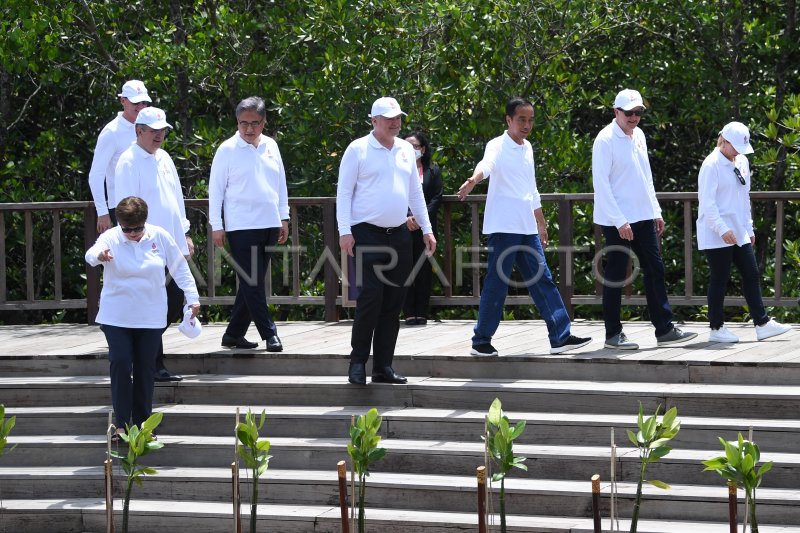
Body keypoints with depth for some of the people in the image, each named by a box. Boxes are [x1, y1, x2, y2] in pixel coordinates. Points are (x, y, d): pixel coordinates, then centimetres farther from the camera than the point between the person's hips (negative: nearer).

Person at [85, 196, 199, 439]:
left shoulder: (160, 237, -2)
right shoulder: (111, 238, -8)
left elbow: (180, 268, 5)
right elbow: (91, 253, -29)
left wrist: (192, 298, 2)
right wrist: (98, 255, -53)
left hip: (150, 317, 2)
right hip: (116, 316, -2)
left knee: (145, 368, 6)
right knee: (120, 364, -11)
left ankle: (143, 423, 15)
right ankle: (121, 423, -4)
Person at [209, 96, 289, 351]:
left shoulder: (270, 146, 10)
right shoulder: (228, 149, -4)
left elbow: (281, 183, 18)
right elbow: (216, 188, -2)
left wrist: (284, 218, 14)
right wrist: (216, 225, -6)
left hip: (269, 225, 5)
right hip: (241, 227, -5)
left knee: (252, 283, 9)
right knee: (252, 283, -8)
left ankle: (234, 334, 16)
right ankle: (270, 334, -6)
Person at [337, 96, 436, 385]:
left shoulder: (406, 150, 14)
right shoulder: (358, 149, -3)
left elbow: (415, 192, 20)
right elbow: (344, 192, -5)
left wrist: (426, 229, 15)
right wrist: (344, 231, -13)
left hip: (399, 236, 6)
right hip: (367, 235, -6)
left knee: (393, 304, 5)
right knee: (370, 299, -12)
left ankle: (383, 366, 10)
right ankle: (358, 363, -4)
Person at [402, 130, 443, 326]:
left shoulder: (433, 171, 11)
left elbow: (437, 198, 4)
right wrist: (407, 218, -10)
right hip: (403, 228, 0)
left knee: (424, 269, 0)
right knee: (406, 268, -3)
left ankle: (422, 313, 3)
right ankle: (409, 312, -1)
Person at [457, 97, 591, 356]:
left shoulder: (527, 148, 15)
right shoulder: (498, 146, -9)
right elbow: (487, 163, -33)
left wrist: (541, 223, 27)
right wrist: (474, 179, -55)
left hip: (527, 228, 7)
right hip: (503, 227, -7)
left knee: (542, 280, 6)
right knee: (497, 283, -3)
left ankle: (560, 337, 8)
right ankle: (481, 340, 6)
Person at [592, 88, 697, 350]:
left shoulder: (638, 135, 12)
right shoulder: (606, 140, -12)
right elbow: (601, 184, -16)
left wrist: (656, 212, 15)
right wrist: (619, 221, -19)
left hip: (643, 217, 8)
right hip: (617, 221, -8)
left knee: (654, 270, 7)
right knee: (615, 276, -1)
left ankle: (664, 329, 11)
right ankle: (613, 334, 7)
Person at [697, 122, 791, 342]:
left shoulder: (742, 162, 12)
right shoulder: (712, 165, -13)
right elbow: (707, 202, -17)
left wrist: (749, 228, 17)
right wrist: (723, 230, -23)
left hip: (739, 233, 8)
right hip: (716, 236, -8)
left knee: (751, 275, 4)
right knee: (720, 279, -1)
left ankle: (762, 324, 7)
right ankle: (716, 329, 7)